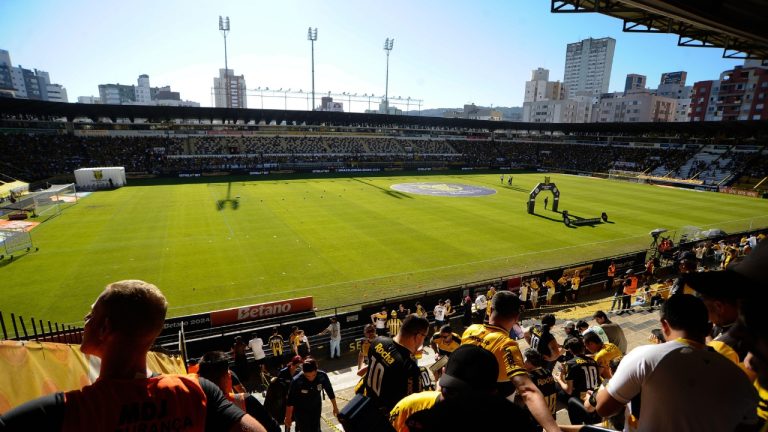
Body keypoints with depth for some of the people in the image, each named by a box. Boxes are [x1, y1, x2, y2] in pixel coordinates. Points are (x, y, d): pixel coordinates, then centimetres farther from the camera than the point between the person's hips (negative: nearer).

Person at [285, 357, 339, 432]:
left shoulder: (322, 376, -26)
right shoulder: (297, 381, -32)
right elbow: (290, 401, -18)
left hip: (316, 408, 3)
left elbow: (330, 391, -9)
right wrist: (288, 418, -7)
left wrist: (335, 407, 4)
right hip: (301, 410, -3)